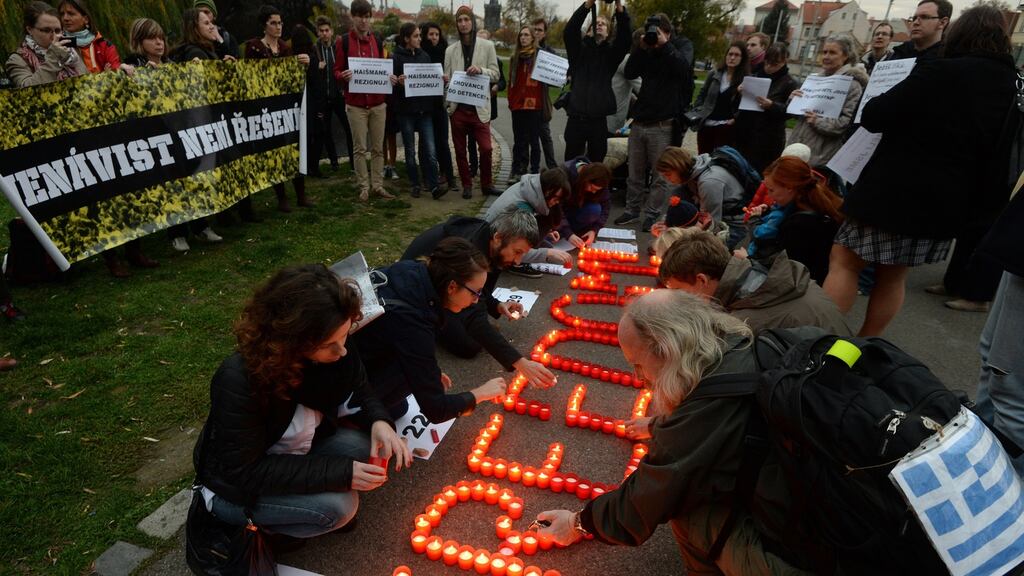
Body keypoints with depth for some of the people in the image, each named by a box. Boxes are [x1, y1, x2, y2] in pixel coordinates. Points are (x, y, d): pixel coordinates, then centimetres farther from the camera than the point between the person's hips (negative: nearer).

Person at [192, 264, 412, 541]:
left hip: (295, 456, 6)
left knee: (363, 444, -21)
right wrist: (341, 473, -34)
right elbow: (244, 472, -29)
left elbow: (360, 392, -2)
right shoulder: (238, 380, -35)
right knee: (336, 505, -26)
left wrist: (378, 421, -26)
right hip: (236, 487, -5)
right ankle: (245, 524, 0)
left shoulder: (332, 353, -19)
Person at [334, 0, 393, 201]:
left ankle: (378, 185, 13)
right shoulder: (343, 42, -1)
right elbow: (336, 71, 0)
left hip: (378, 103, 3)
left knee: (378, 147, 6)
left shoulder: (377, 41, 9)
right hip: (355, 104, -3)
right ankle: (363, 187, 8)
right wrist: (344, 76, -22)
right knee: (360, 148, 0)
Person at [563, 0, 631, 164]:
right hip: (576, 118, 0)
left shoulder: (611, 52, 11)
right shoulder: (578, 49, 10)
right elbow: (570, 30, -8)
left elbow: (625, 37, -7)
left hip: (599, 120, 1)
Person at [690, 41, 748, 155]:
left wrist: (735, 118, -16)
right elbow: (701, 96, 15)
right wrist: (700, 113, 3)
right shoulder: (714, 75, 10)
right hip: (705, 125, 4)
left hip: (726, 127, -4)